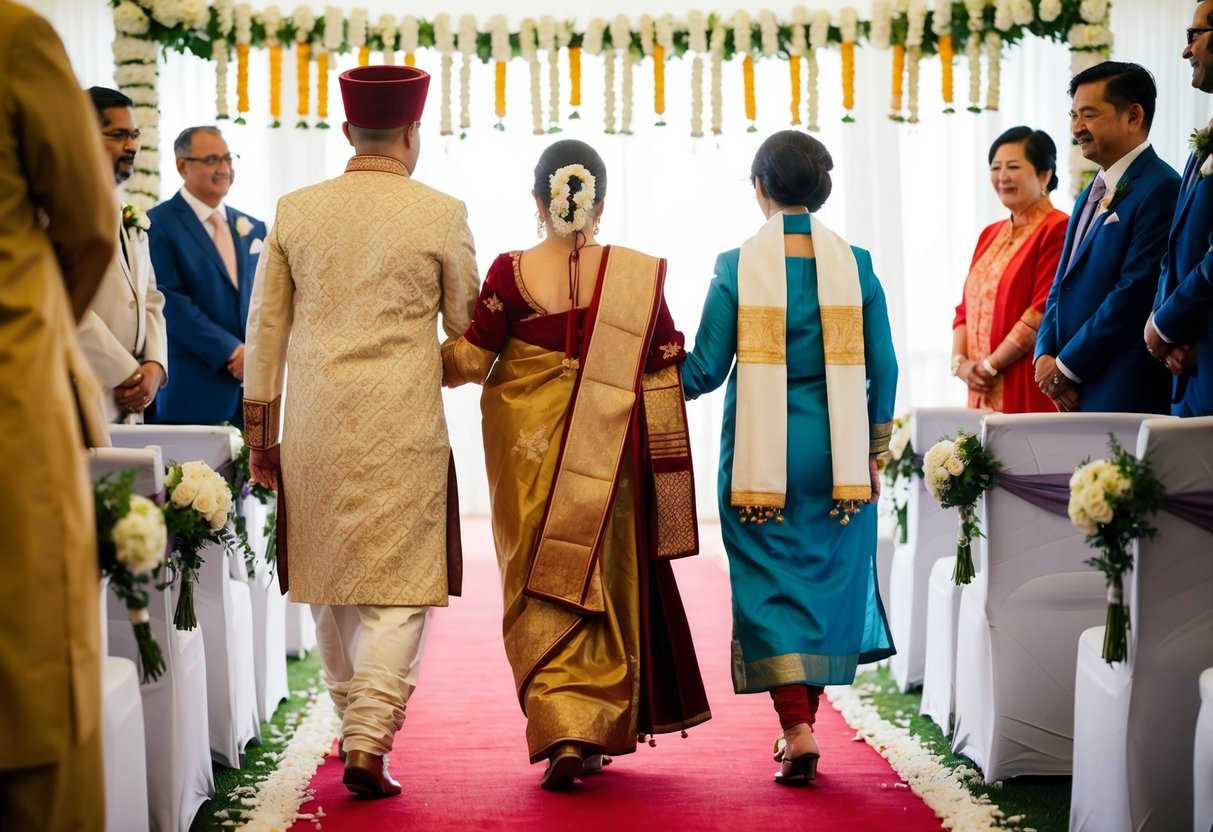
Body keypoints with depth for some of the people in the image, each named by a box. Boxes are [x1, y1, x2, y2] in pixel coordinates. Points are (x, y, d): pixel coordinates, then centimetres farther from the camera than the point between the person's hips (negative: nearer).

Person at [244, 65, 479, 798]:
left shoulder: (294, 211, 4)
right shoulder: (441, 215, -4)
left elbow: (266, 327, 7)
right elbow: (468, 327, 4)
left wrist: (261, 432, 13)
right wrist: (446, 369, 27)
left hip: (314, 424, 4)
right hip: (403, 424, -4)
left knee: (330, 576, 16)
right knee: (399, 586, -1)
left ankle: (355, 715, 30)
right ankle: (369, 742, -11)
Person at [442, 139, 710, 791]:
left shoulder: (511, 274, -8)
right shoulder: (639, 275, -5)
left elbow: (469, 362, -4)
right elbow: (663, 377, -2)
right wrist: (667, 463, 5)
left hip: (528, 455, -1)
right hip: (609, 461, 1)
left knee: (541, 588, 8)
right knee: (607, 583, 13)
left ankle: (559, 731, -5)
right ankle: (598, 732, 18)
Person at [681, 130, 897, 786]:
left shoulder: (737, 266, -7)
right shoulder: (855, 264, 0)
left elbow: (705, 371, -4)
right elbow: (882, 369, 3)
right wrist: (873, 455, 15)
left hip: (761, 455, -2)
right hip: (838, 457, 2)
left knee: (769, 587, 4)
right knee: (828, 582, 15)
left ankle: (798, 728, -9)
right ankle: (802, 724, 23)